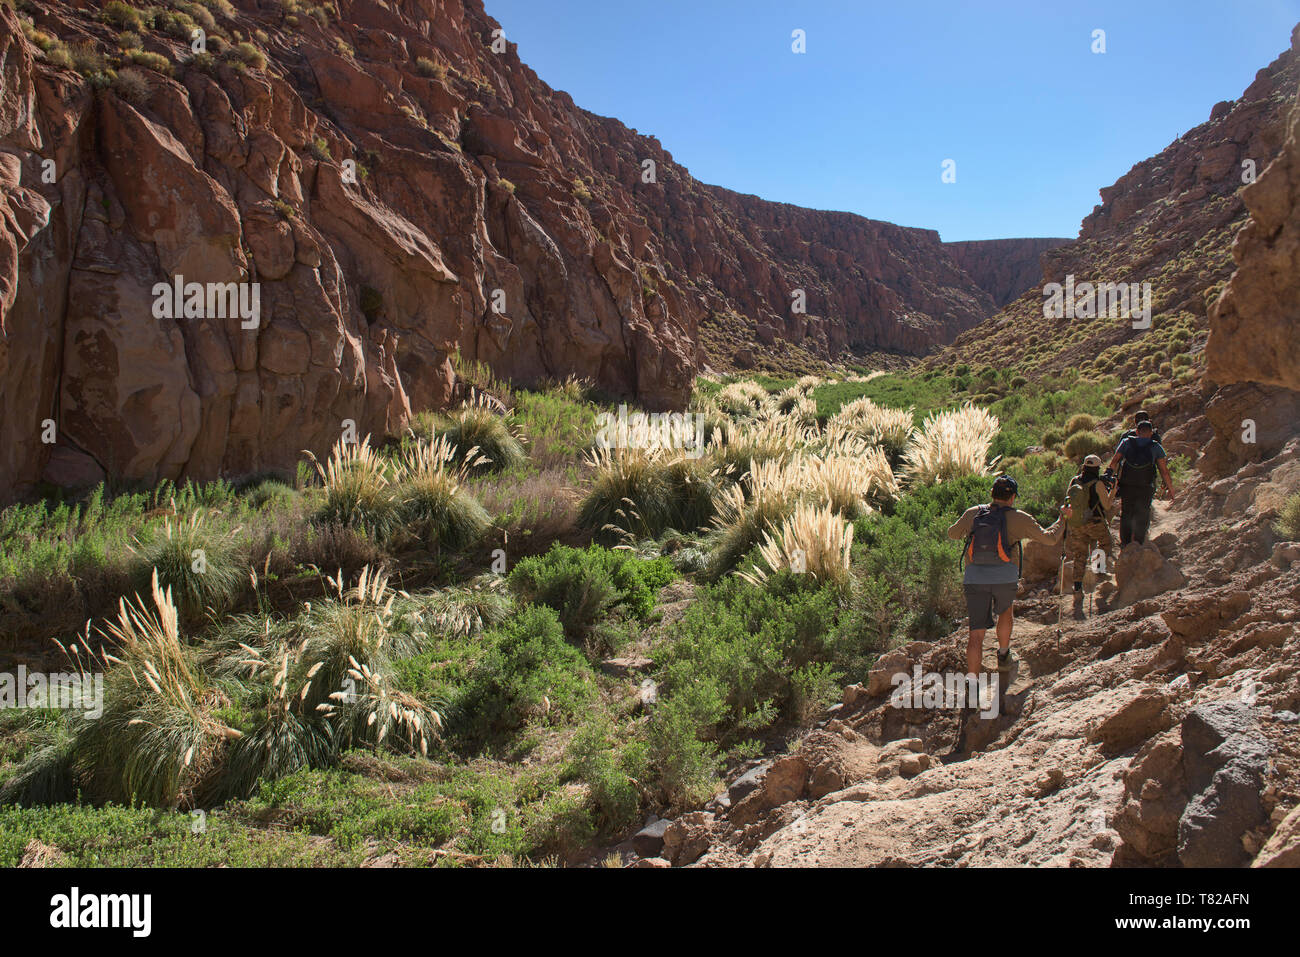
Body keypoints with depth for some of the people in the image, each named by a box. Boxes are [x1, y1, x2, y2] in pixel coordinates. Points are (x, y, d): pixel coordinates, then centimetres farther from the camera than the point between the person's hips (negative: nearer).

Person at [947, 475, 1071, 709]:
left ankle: (971, 682, -15)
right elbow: (1049, 538, 12)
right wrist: (1063, 518, 28)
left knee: (977, 632, -1)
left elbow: (952, 533, 22)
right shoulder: (1019, 518, 3)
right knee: (1005, 613, 32)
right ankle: (1003, 656, 48)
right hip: (1005, 577, -1)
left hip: (974, 578, 1)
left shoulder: (973, 513, 9)